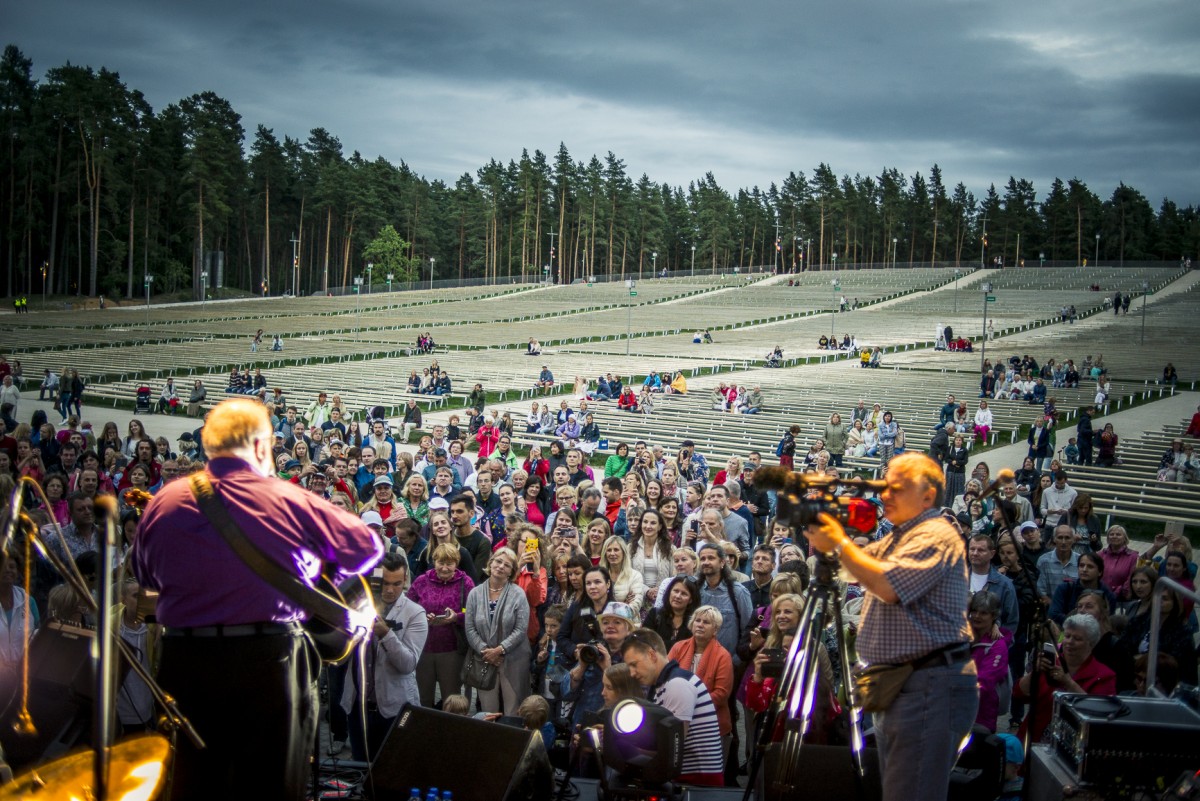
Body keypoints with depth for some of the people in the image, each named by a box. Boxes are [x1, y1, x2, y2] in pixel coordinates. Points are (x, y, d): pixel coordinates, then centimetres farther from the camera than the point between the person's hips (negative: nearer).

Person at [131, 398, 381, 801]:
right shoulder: (289, 501, -9)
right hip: (269, 661, -3)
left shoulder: (163, 503, 0)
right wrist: (318, 571, 16)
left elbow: (145, 575, 16)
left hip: (185, 662, 3)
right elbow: (368, 547, 0)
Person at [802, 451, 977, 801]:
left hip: (930, 688, -11)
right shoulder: (896, 537, 21)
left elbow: (887, 585, -23)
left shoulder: (936, 536, -12)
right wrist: (821, 532, 3)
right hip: (899, 685, 11)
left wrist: (840, 543, -15)